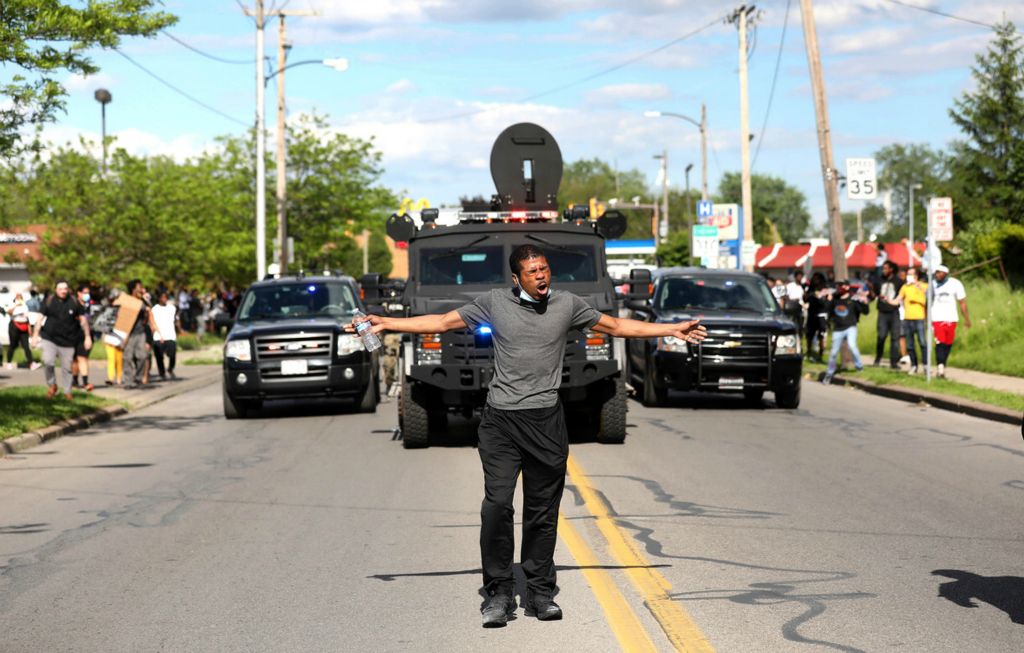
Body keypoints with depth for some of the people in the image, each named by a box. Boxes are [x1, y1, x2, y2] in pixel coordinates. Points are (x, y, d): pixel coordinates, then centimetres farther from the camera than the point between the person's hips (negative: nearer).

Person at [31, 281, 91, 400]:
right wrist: (36, 334, -2)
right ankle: (52, 385, 2)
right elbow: (41, 318, 5)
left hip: (67, 341, 1)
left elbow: (83, 320, 8)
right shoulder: (49, 302, 1)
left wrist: (88, 337, 6)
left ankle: (67, 392, 21)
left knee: (67, 367, 5)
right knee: (47, 361, -21)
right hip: (49, 339, -1)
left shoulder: (74, 302, 1)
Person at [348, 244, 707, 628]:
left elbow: (616, 326, 16)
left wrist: (673, 330, 15)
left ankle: (539, 592, 14)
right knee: (497, 504, -11)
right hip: (501, 420, -2)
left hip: (546, 421, 2)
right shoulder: (494, 302, 3)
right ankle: (499, 593, -3)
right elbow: (443, 322, 7)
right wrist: (385, 323, 2)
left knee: (543, 511, 5)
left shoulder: (567, 305, 7)